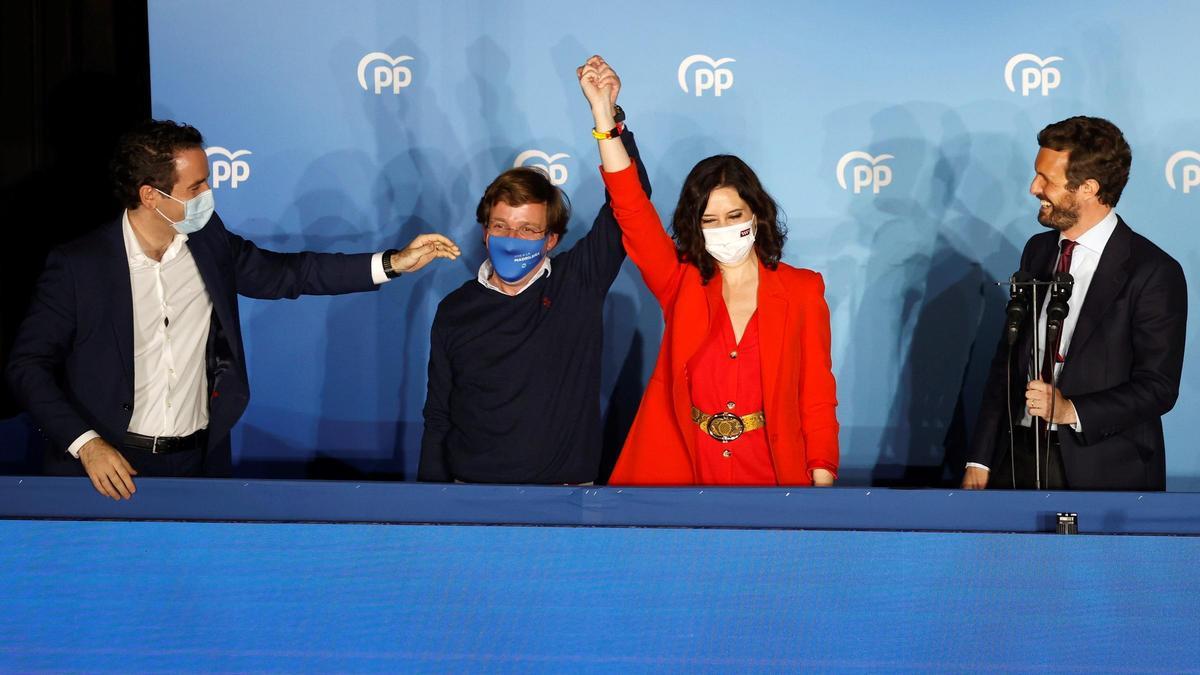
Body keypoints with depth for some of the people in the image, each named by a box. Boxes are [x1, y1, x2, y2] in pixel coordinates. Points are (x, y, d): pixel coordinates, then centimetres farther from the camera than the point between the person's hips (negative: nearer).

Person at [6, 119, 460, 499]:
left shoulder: (210, 244, 1)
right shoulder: (77, 265, -12)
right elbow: (28, 364, -8)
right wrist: (87, 444, -18)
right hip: (108, 466, -3)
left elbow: (287, 273, 10)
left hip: (199, 464, 3)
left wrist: (394, 262, 2)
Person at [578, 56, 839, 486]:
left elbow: (818, 399, -2)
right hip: (683, 477, 2)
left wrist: (822, 481, -10)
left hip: (774, 481, -1)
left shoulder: (801, 292, -1)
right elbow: (632, 208, -7)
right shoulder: (682, 285, 2)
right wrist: (602, 110, -14)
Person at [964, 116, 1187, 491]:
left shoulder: (1154, 273, -10)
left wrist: (1071, 410, -24)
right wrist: (980, 459, 5)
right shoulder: (1037, 251, 9)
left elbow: (1158, 386, -11)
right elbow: (1006, 359, 10)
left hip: (1104, 472, -5)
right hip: (1019, 457, 5)